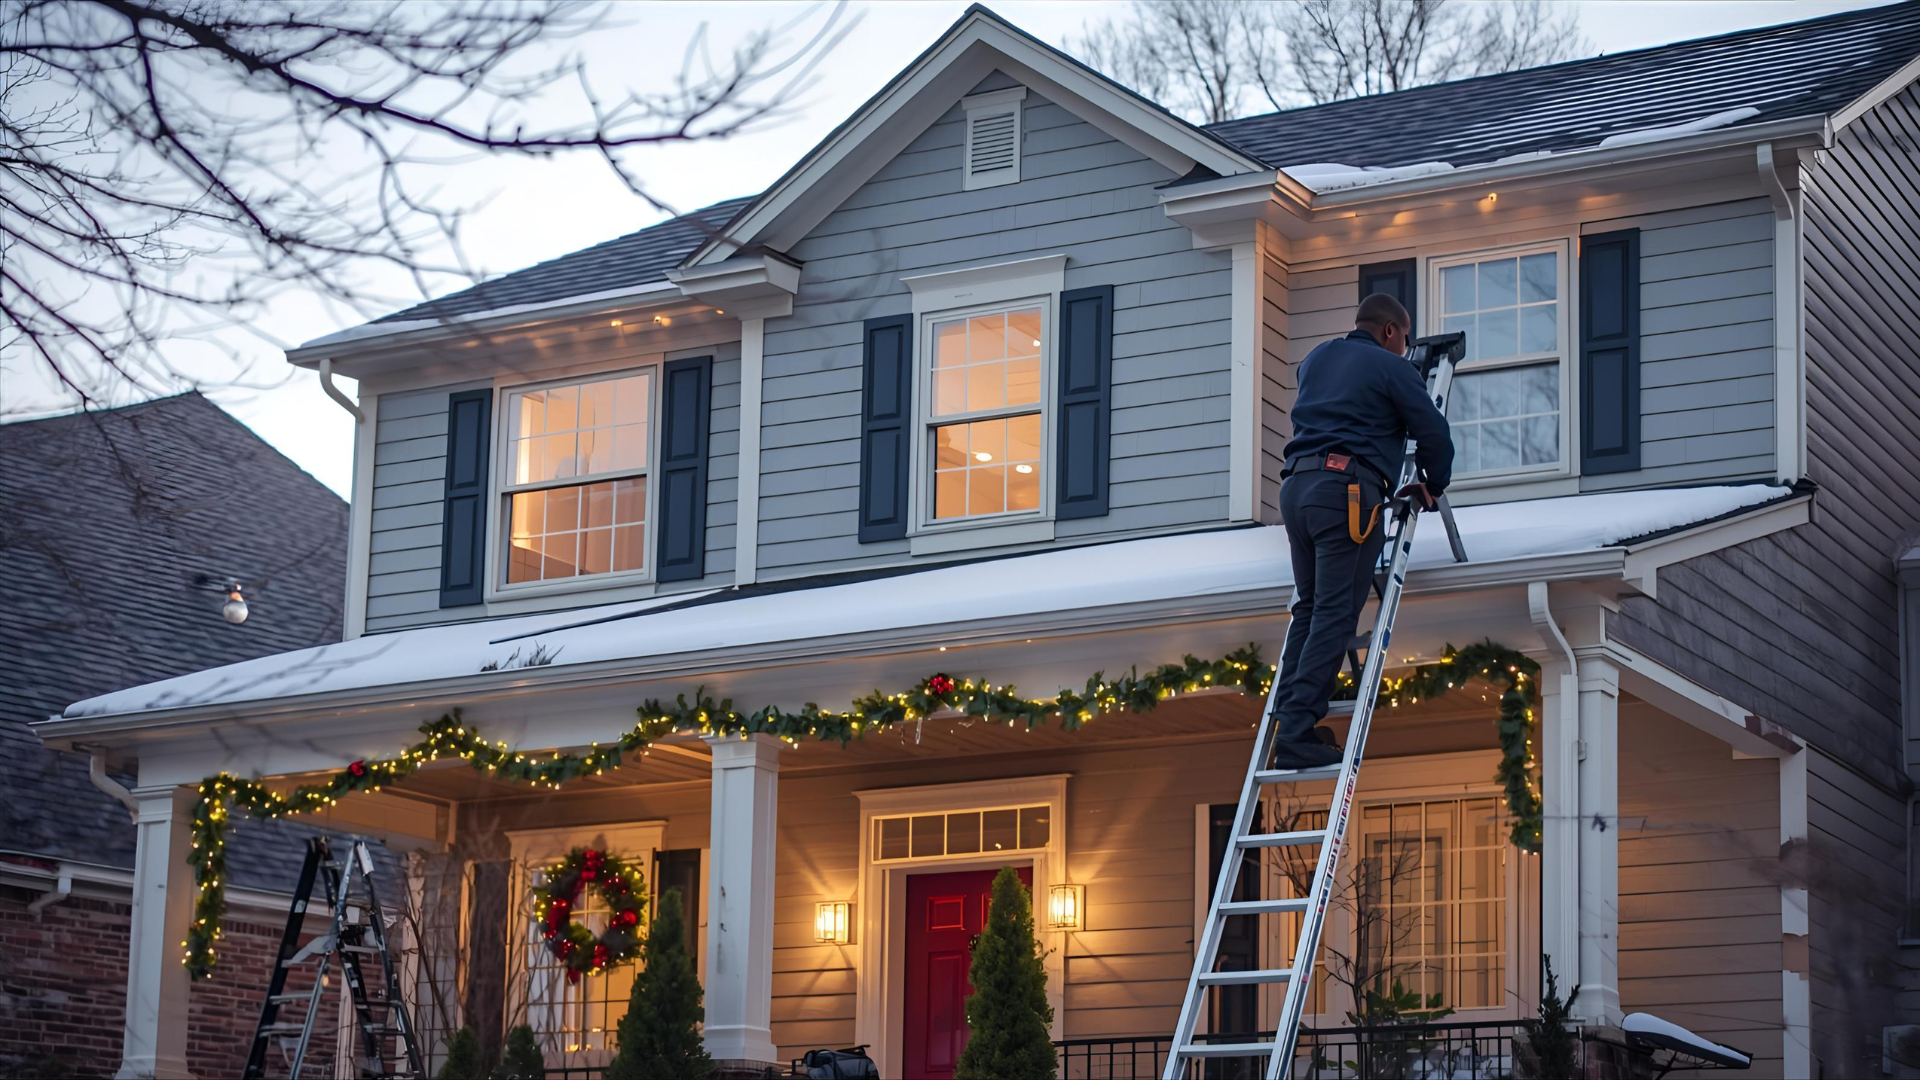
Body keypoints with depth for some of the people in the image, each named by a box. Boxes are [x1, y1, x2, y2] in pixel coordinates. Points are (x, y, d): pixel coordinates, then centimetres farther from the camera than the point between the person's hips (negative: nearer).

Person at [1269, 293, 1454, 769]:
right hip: (1347, 489, -7)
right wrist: (1431, 486, 20)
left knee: (1308, 609, 14)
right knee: (1334, 614, -10)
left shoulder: (1316, 358, 25)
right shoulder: (1391, 368, 4)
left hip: (1296, 485, 7)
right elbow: (1434, 433, 3)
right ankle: (1297, 734, -19)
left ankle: (1289, 722, 3)